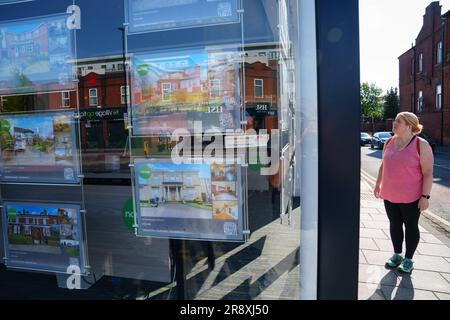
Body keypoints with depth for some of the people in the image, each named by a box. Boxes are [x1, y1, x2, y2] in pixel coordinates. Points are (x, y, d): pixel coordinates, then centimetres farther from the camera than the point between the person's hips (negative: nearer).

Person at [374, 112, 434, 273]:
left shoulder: (421, 145, -12)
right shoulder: (389, 142, 4)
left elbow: (428, 172, -13)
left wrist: (425, 196, -16)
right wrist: (378, 184, 17)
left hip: (411, 197, -5)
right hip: (389, 195, 5)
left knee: (411, 226, 9)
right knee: (394, 224, 14)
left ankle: (408, 259, 24)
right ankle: (397, 255, 30)